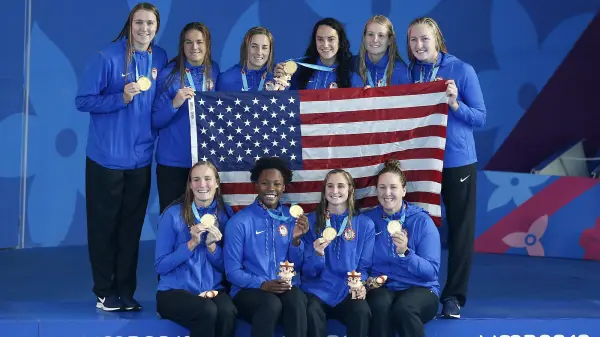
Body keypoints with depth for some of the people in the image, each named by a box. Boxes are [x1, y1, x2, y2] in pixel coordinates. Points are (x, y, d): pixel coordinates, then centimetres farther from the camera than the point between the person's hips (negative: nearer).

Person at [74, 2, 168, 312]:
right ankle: (105, 292, 16)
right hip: (107, 157, -4)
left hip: (141, 158, 4)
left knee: (132, 227, 9)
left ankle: (126, 291, 19)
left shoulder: (161, 59, 5)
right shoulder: (107, 58, -11)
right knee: (104, 225, 5)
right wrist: (122, 98, -22)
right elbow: (83, 101, -11)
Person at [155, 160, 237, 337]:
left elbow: (228, 267, 7)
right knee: (207, 311, -34)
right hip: (175, 291, -2)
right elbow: (160, 266, -5)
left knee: (227, 312, -32)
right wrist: (192, 243, -16)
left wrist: (212, 245, -12)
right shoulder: (173, 214, -5)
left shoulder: (226, 213, 5)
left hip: (214, 290, 3)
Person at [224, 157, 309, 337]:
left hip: (286, 287, 3)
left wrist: (296, 239, -11)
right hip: (249, 290, -2)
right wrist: (262, 284, -20)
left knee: (297, 301, -33)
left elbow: (296, 265, 9)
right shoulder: (239, 221, -4)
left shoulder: (292, 217, 8)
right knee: (271, 304, -36)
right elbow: (232, 272, -4)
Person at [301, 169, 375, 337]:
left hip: (348, 291, 0)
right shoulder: (312, 221, 6)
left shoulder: (365, 224, 7)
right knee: (312, 313, -34)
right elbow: (308, 272, 3)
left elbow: (364, 267, 10)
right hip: (318, 289, 0)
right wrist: (318, 254, -19)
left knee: (362, 312, -33)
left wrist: (360, 285, -12)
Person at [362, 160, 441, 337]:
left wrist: (405, 253, -25)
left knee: (403, 308, -35)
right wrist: (367, 280, -13)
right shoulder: (368, 219, 3)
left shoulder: (422, 220, -3)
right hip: (382, 288, 2)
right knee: (380, 305, -34)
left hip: (420, 289, -1)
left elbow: (432, 271, -9)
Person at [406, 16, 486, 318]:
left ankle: (454, 295, 13)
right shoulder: (408, 73, 5)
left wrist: (454, 103, -21)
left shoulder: (462, 70, -6)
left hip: (457, 160, -3)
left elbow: (480, 118, -5)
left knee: (460, 229, 4)